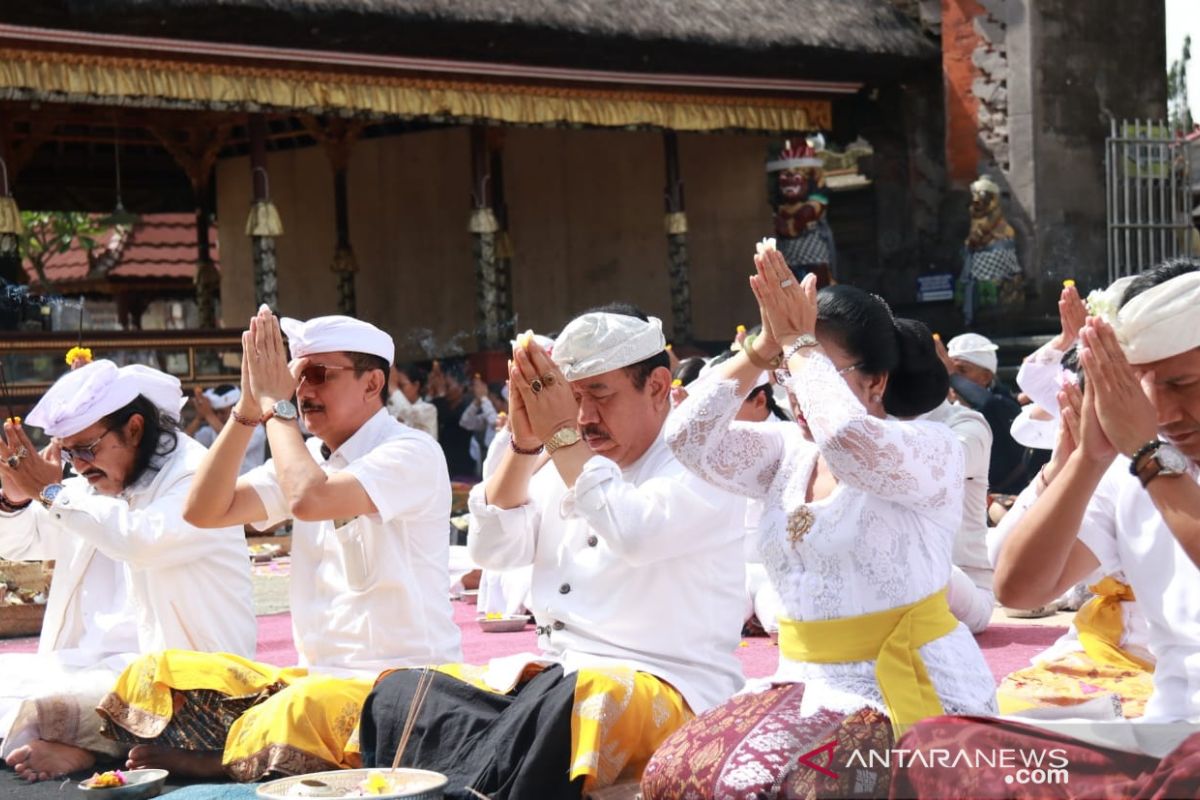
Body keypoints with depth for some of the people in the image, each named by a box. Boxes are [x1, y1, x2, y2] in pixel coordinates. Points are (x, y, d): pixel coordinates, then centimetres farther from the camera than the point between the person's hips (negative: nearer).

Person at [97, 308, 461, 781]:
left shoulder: (413, 453, -11)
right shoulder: (308, 456, 12)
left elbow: (309, 499, -28)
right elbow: (204, 511, 4)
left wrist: (275, 404, -13)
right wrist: (249, 408, -3)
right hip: (317, 677, 8)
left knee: (307, 709, -39)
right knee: (154, 676, 0)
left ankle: (214, 760, -14)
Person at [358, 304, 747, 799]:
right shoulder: (569, 466, 18)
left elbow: (633, 534, -23)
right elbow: (492, 549, 9)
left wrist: (561, 436, -14)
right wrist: (524, 442, -2)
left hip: (660, 690, -6)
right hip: (547, 679, 7)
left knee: (576, 701, -40)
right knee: (399, 693, -12)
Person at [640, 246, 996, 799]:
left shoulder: (930, 448, -8)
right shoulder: (788, 453, 11)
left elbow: (848, 443, -29)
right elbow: (689, 440, -2)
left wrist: (800, 342, -17)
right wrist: (763, 349, -6)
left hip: (908, 693, -6)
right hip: (810, 685, 7)